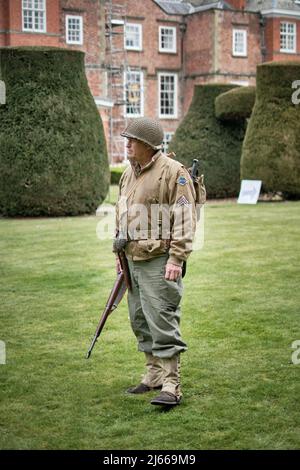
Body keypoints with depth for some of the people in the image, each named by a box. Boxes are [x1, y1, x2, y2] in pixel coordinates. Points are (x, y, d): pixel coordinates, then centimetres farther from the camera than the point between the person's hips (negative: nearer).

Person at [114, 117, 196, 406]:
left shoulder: (173, 172, -10)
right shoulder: (128, 174, 16)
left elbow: (185, 219, -14)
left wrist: (176, 258, -19)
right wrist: (121, 252, 21)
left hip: (159, 261, -9)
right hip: (134, 260, 9)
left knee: (162, 321, -9)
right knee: (140, 321, 14)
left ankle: (171, 385, -4)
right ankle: (154, 374, 27)